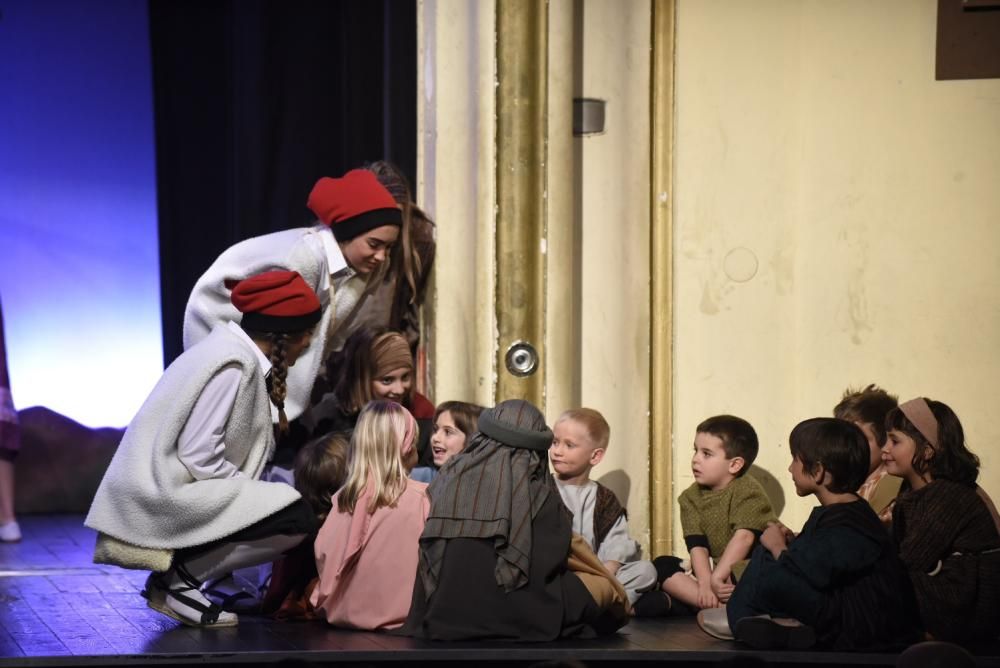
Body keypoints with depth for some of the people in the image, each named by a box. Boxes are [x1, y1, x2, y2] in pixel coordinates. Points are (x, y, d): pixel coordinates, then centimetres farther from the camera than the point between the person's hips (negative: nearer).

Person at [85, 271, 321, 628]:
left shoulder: (230, 349, 14)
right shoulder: (234, 366, -16)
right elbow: (198, 457, -20)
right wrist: (255, 490, -9)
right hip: (161, 501, -10)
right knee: (297, 517, -16)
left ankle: (175, 571, 7)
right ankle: (178, 576, -8)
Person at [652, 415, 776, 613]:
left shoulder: (748, 491, -9)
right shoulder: (691, 497, 6)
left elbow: (744, 537, -24)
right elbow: (697, 546, -6)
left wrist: (717, 577, -31)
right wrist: (705, 584, -24)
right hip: (712, 568, 6)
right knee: (661, 565, -13)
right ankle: (718, 606, -30)